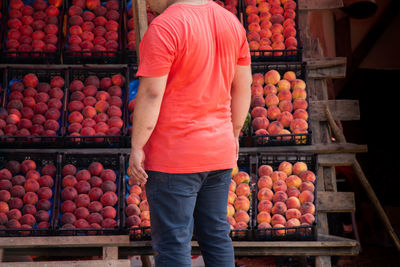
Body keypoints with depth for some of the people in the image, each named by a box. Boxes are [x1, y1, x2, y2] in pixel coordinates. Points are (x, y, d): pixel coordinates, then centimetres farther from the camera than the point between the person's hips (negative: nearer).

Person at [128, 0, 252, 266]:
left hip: (173, 158, -7)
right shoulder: (231, 22, 7)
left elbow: (150, 94, -19)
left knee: (172, 244, 1)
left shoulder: (163, 28, -16)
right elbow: (244, 87, 12)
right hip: (218, 153, 7)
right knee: (216, 236, 16)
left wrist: (136, 147, -12)